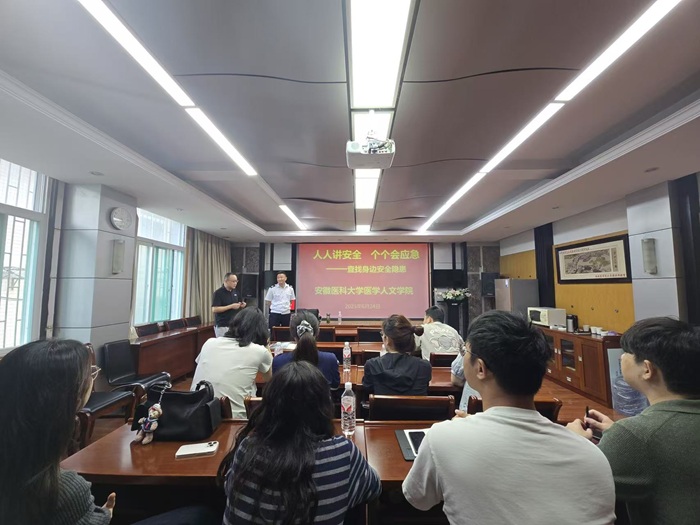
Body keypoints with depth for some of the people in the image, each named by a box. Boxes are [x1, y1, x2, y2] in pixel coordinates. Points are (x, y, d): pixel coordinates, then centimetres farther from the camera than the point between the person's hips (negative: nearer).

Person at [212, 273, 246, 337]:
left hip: (234, 325, 6)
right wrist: (231, 306, -21)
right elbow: (214, 309, -19)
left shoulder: (235, 292, 9)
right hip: (222, 326, -6)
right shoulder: (218, 293, -12)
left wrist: (241, 305, -2)